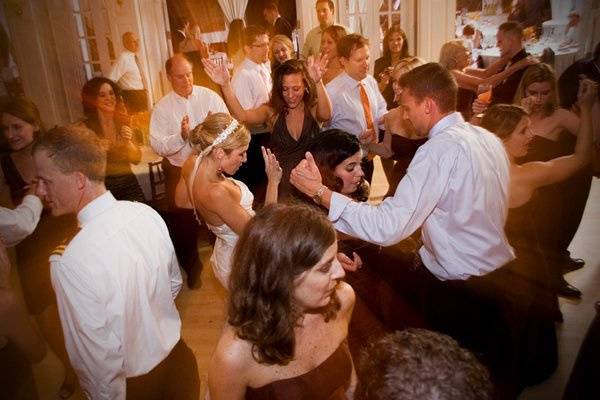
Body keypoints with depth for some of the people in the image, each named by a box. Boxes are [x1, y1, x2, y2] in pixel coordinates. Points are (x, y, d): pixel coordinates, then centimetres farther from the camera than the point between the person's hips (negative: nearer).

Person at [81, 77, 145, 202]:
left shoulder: (123, 122, 6)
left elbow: (137, 159, 3)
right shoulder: (86, 127, -6)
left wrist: (128, 142, -13)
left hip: (129, 183, 3)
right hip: (102, 186, -3)